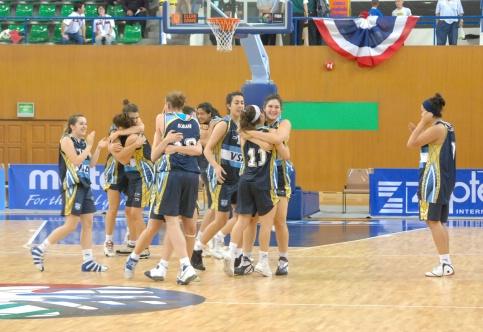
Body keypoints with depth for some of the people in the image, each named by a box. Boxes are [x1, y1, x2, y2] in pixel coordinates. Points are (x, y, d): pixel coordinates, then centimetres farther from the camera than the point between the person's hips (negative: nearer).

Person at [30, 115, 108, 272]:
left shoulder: (83, 142, 13)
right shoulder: (67, 140, -10)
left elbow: (91, 164, 14)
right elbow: (76, 161, -19)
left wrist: (98, 148, 3)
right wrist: (89, 145, -14)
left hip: (84, 185, 9)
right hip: (72, 186, -8)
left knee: (88, 223, 6)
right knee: (71, 225, -10)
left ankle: (88, 261, 9)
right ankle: (39, 250, -2)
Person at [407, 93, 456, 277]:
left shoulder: (437, 128, -14)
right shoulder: (446, 127, 14)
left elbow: (411, 144, -17)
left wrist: (423, 123, -13)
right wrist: (417, 130, 19)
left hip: (435, 179, -10)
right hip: (445, 179, 10)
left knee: (433, 221, -10)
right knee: (439, 222, 13)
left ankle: (445, 264, -13)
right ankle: (446, 263, 14)